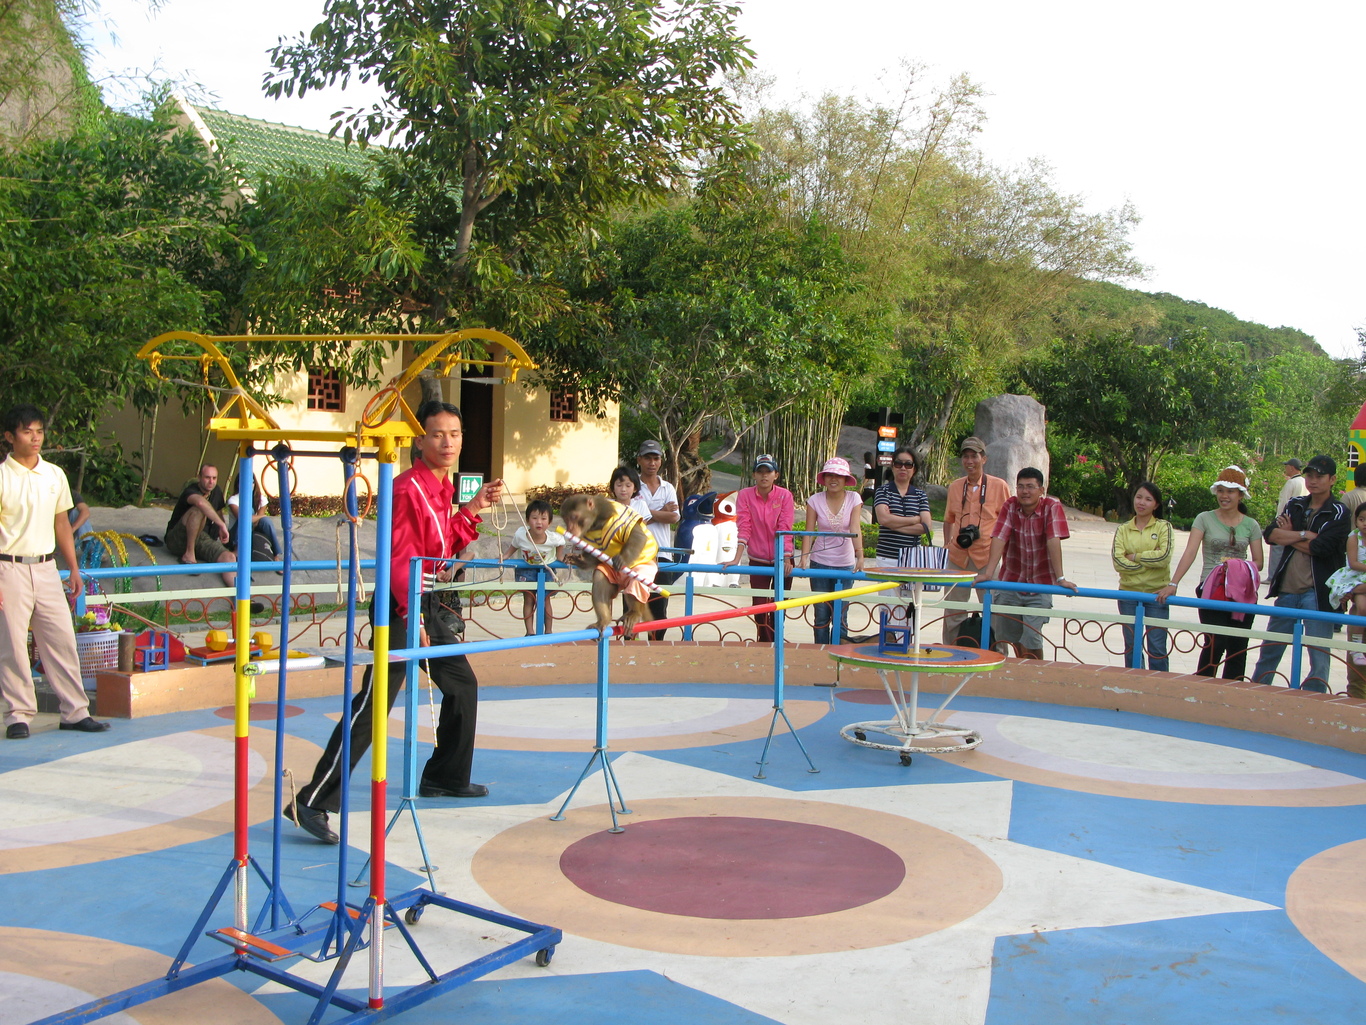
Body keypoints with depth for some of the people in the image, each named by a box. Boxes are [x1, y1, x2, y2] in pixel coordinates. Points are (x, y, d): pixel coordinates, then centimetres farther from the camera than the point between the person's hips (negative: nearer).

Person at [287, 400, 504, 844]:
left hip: (435, 603, 10)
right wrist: (412, 616, -29)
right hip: (404, 606, -10)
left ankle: (445, 777, 36)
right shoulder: (407, 488, -17)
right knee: (373, 705, -12)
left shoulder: (443, 486, 11)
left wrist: (473, 508, 9)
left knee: (462, 686, 19)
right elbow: (400, 558, -22)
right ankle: (313, 802, -9)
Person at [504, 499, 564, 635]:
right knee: (528, 599, 1)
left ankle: (548, 631, 17)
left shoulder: (553, 538, -30)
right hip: (525, 568, 0)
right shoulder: (520, 535, -30)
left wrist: (559, 558, -5)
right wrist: (505, 556, -20)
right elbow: (513, 547, -8)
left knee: (545, 599, 4)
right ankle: (530, 632, 7)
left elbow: (561, 542, -6)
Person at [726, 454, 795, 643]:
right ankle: (766, 645, 16)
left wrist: (786, 560, -21)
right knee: (759, 606, 0)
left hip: (781, 560, 0)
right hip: (757, 560, 1)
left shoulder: (785, 495, -7)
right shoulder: (745, 495, -6)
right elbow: (743, 528, -11)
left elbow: (785, 529, -13)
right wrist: (736, 559, -19)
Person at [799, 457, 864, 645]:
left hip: (845, 564, 0)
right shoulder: (815, 500, -5)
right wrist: (804, 559, -20)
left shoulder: (854, 498, -6)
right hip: (820, 563, 1)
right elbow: (809, 532, -7)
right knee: (822, 615, 4)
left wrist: (860, 557, -28)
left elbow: (855, 530, -15)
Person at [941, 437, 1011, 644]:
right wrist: (946, 545, 10)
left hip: (987, 556, -4)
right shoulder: (955, 486, 10)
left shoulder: (999, 486, -2)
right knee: (953, 612, 9)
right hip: (958, 557, 4)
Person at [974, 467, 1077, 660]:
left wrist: (1060, 578, -29)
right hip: (1010, 581, 3)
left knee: (1031, 639, -13)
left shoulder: (1052, 507, -13)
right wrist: (988, 572, -25)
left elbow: (1054, 541, -22)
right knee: (1012, 637, 11)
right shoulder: (1010, 506, -5)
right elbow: (999, 538, -15)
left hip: (1040, 585, -3)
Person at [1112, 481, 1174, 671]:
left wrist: (1135, 557, -8)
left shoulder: (1163, 527, 2)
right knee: (1131, 647, 9)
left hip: (1156, 593, -2)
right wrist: (1149, 561, -11)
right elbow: (1118, 561, -8)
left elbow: (1164, 556, -14)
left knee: (1157, 648, -2)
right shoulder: (1123, 529, 6)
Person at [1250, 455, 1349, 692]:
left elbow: (1320, 547, -17)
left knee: (1319, 658, 0)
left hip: (1317, 593, -5)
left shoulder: (1338, 513, -3)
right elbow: (1270, 534, -2)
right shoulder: (1295, 505, 11)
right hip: (1287, 590, 5)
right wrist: (1304, 535, -13)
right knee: (1269, 650, 13)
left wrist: (1288, 536, -4)